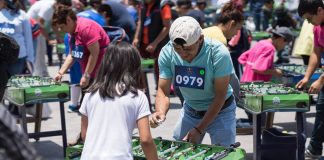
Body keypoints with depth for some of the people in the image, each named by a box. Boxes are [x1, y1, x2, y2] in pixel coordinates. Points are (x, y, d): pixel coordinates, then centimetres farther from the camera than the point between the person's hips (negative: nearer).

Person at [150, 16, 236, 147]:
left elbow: (220, 96, -22)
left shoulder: (218, 53, -29)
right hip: (190, 110, 3)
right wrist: (160, 112, -40)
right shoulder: (167, 53, -19)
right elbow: (163, 91, -17)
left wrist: (199, 130, -23)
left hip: (220, 110, -3)